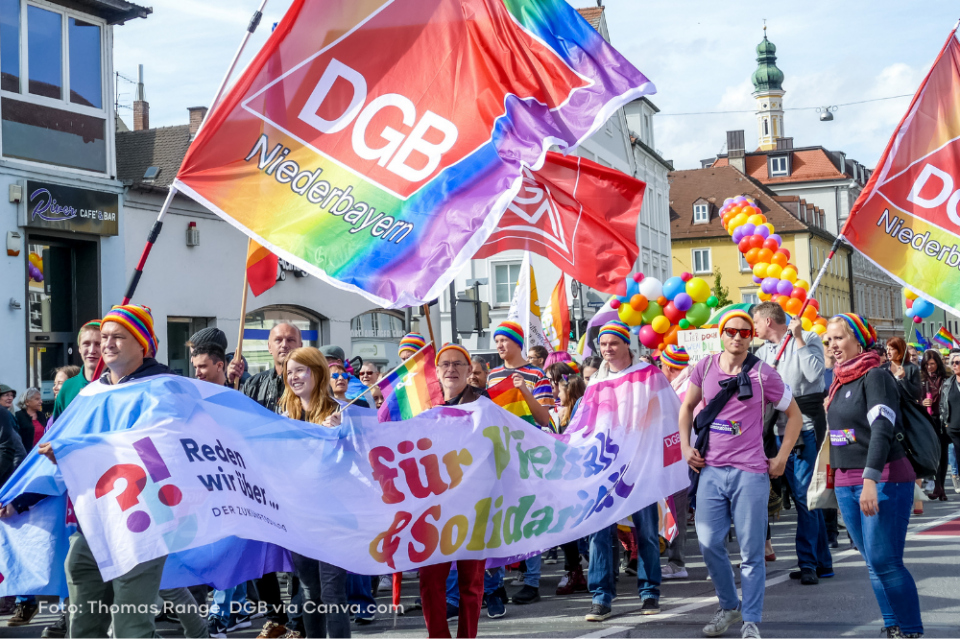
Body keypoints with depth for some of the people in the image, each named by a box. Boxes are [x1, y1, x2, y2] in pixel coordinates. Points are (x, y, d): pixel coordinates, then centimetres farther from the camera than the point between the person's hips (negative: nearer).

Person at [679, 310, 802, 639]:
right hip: (711, 470, 3)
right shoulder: (705, 367, 5)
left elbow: (794, 415, 6)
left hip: (750, 473, -3)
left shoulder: (763, 374, -3)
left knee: (751, 551, 0)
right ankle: (728, 605, 25)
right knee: (709, 543, 2)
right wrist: (685, 446, 7)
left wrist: (781, 459, 1)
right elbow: (687, 406, 19)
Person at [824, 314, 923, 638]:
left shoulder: (875, 376, -10)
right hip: (846, 482, 8)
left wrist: (871, 479, -27)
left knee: (884, 561, -11)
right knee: (873, 563, 8)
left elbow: (882, 429, -19)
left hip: (884, 480, -8)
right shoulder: (840, 380, 15)